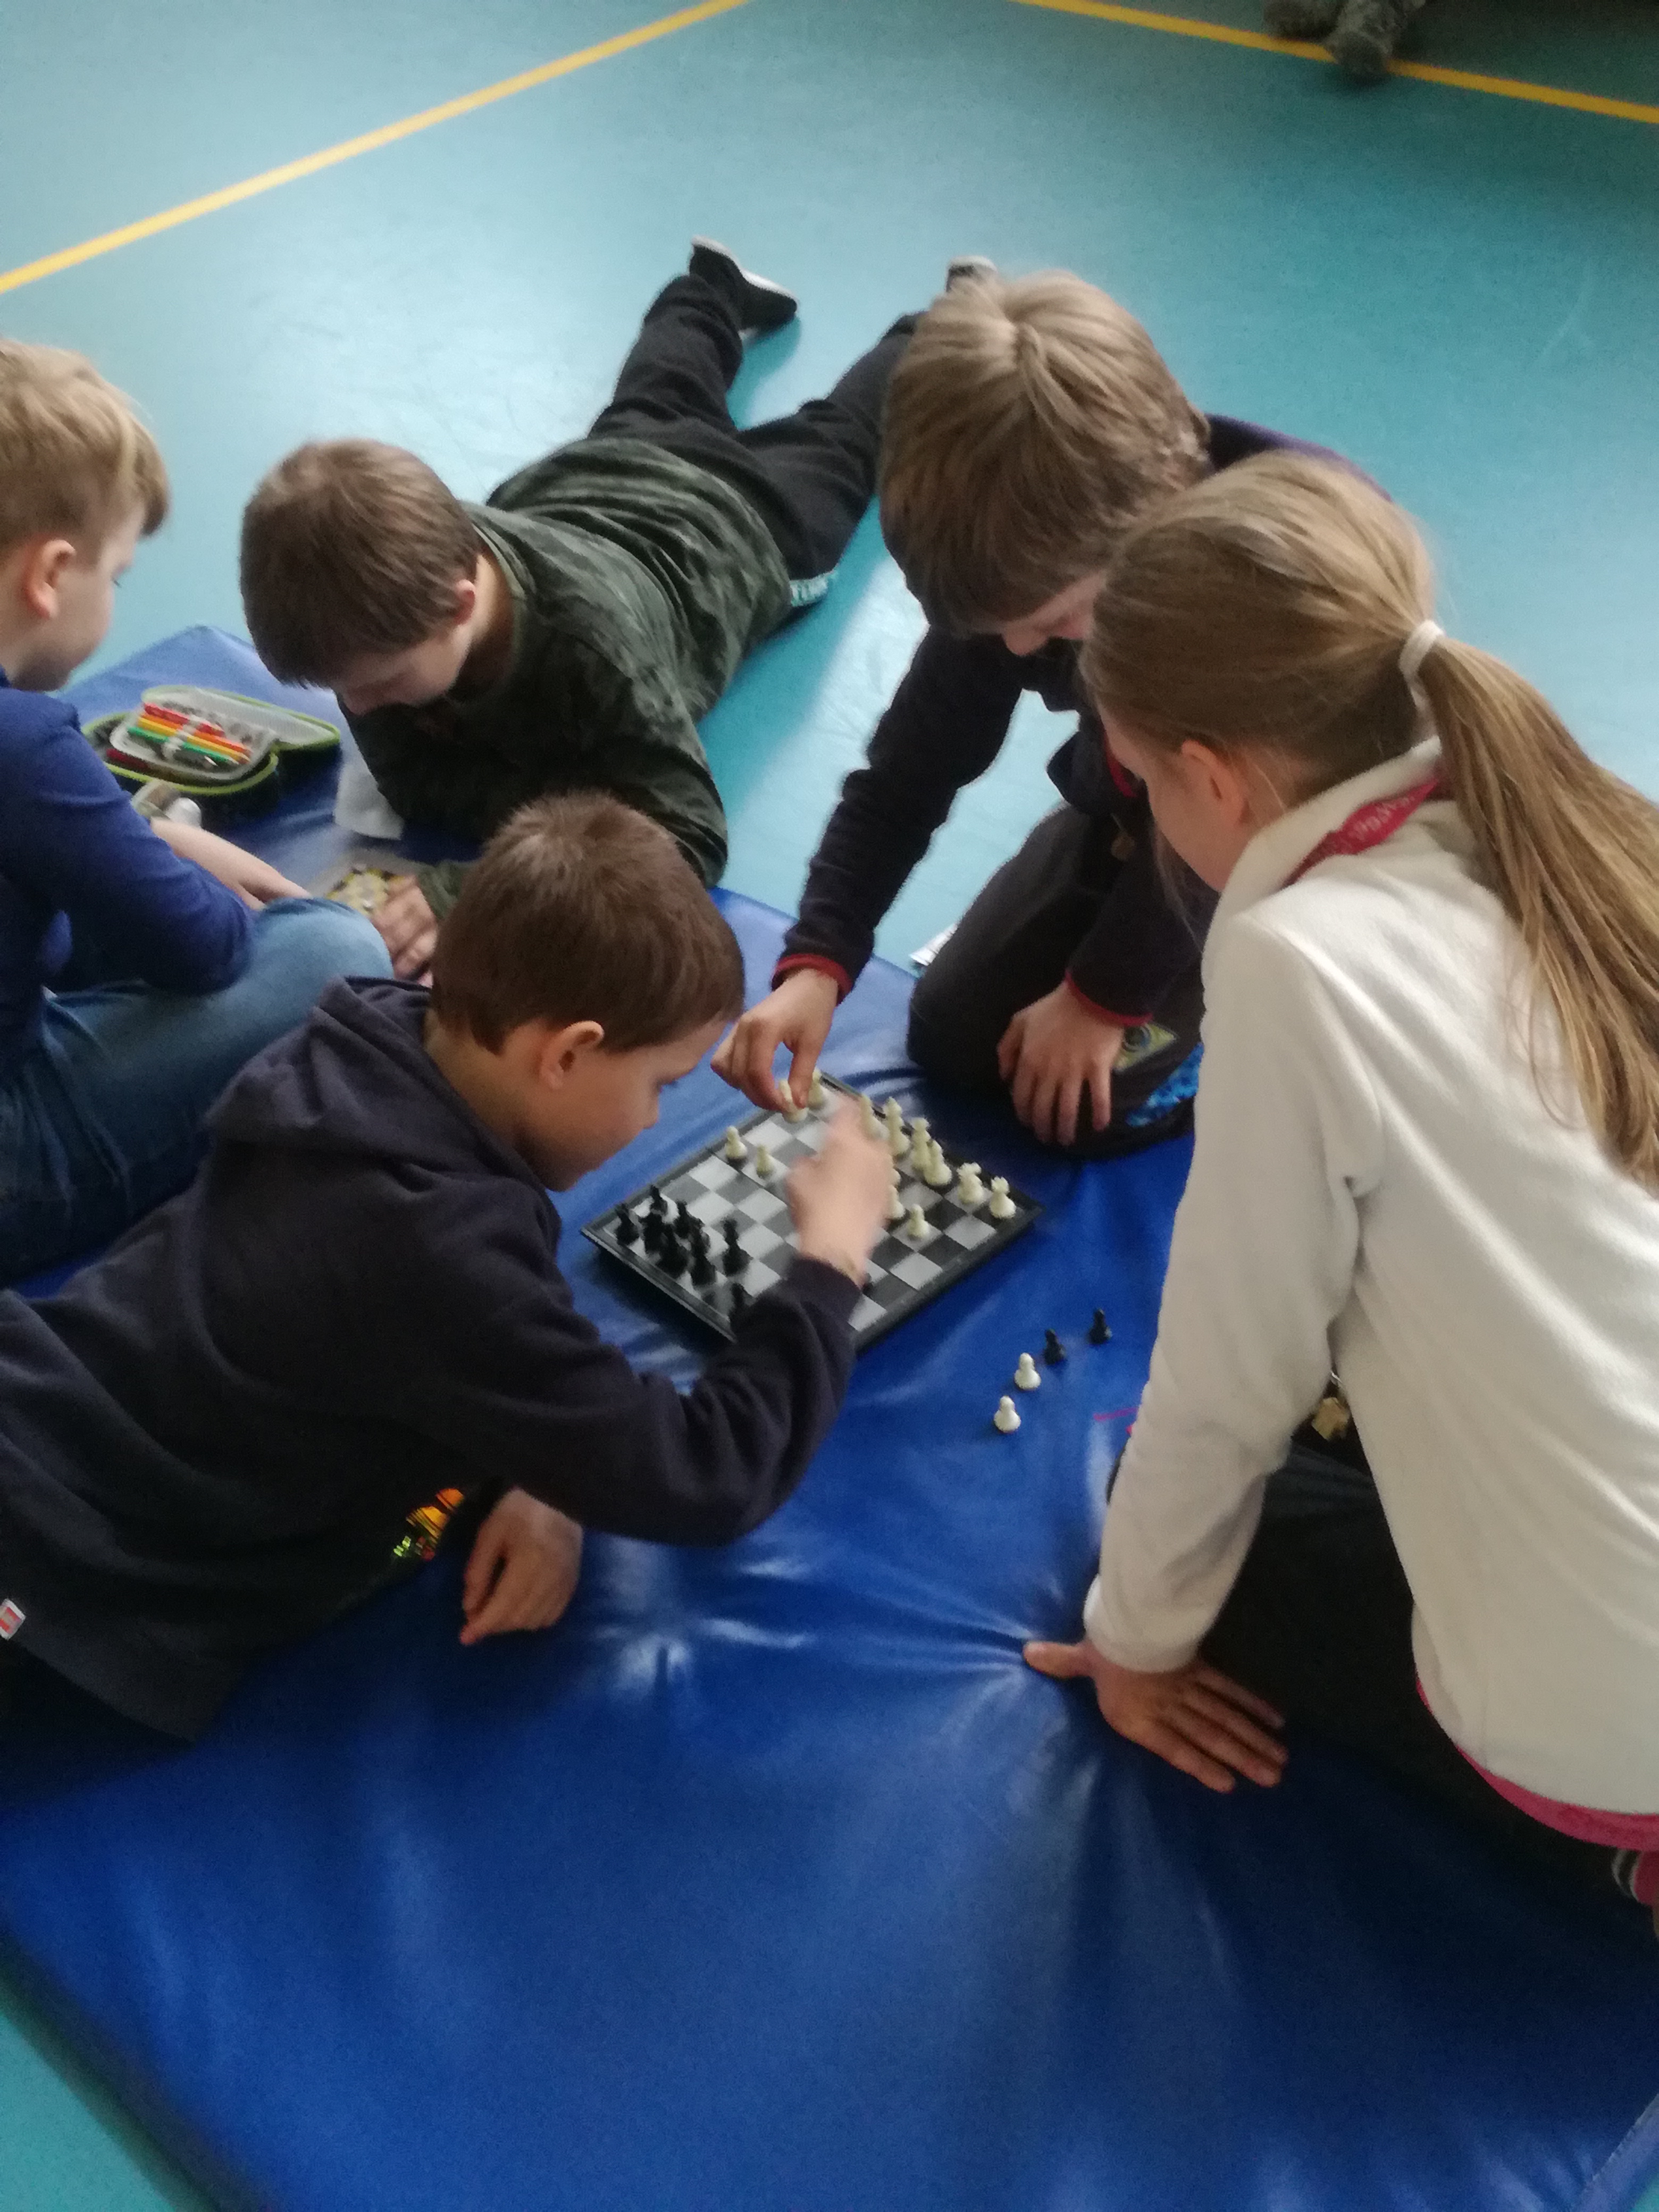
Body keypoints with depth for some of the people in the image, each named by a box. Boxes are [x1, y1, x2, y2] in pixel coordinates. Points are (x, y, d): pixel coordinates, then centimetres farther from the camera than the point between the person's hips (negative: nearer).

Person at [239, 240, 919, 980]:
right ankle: (714, 289, 66)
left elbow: (688, 839, -56)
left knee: (832, 444, 30)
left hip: (735, 516, -3)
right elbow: (413, 776, -30)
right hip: (585, 483, 3)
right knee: (653, 413, 38)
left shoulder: (592, 633, -56)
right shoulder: (390, 594, -41)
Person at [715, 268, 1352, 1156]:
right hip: (1130, 806, 6)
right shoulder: (1020, 560, -23)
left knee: (1092, 1106, -12)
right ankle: (1152, 916, 23)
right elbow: (912, 765, -15)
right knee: (951, 1039, 4)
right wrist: (815, 962, -26)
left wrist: (1104, 993, -19)